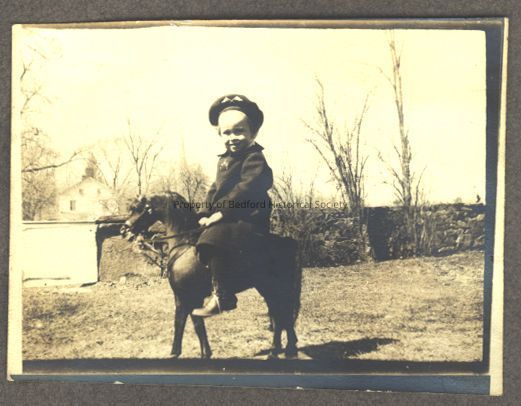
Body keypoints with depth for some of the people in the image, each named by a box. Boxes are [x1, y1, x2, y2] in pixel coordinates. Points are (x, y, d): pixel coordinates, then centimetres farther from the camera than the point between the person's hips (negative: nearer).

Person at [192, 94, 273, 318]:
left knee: (213, 238, -31)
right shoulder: (224, 160, 20)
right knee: (193, 238, 15)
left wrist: (221, 212, -24)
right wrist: (205, 213, 7)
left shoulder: (255, 159, -9)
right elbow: (215, 189, 22)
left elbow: (246, 189, -22)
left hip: (248, 221, -10)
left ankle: (222, 296, -26)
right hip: (226, 221, 10)